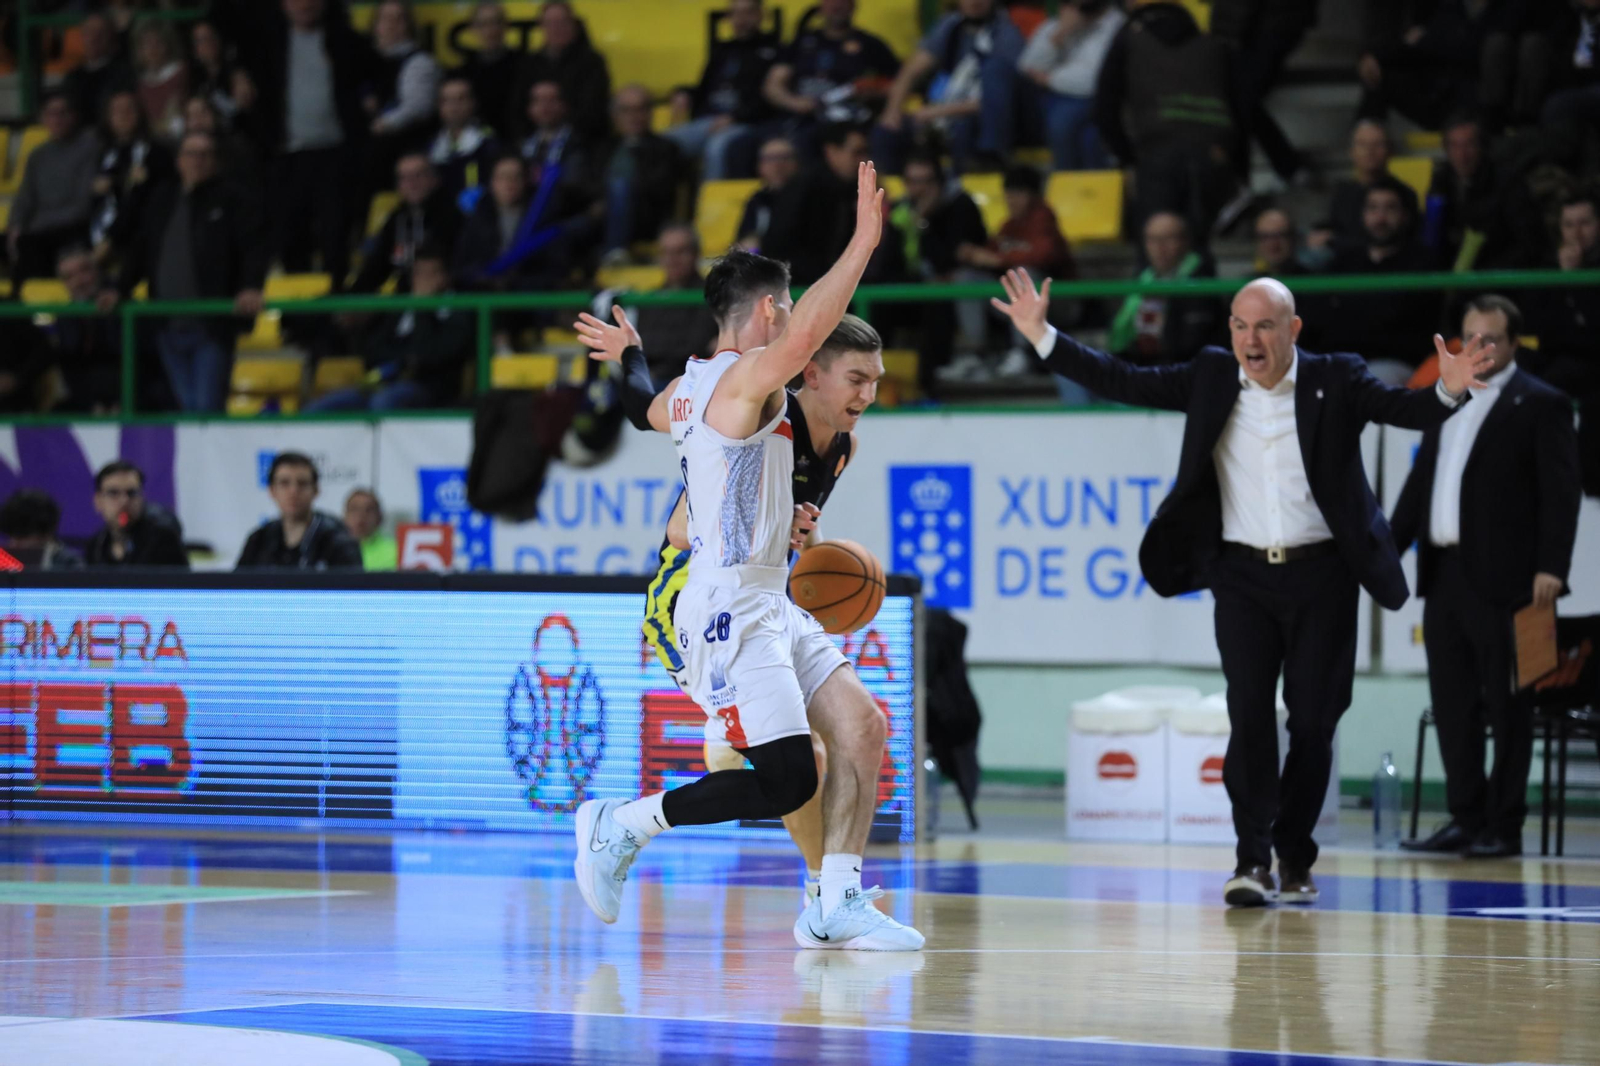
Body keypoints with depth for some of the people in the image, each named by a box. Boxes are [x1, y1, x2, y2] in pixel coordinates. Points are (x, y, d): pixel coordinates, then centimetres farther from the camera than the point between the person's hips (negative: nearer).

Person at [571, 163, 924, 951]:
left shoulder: (689, 386, 16)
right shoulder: (747, 375, -13)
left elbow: (658, 411, 40)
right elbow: (803, 334, -35)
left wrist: (630, 356, 60)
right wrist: (863, 242, -34)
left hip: (769, 608, 11)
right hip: (728, 611, -11)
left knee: (862, 724, 0)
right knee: (786, 781, -14)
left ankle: (836, 906, 1)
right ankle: (621, 826, -1)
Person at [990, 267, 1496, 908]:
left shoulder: (1336, 382, -1)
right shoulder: (1211, 379, 5)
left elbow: (1408, 411, -11)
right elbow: (1123, 383, 6)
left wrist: (1450, 390, -34)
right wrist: (1042, 337, -1)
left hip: (1320, 575, -1)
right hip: (1242, 577, 1)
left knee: (1312, 719, 4)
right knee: (1249, 712, -10)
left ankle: (1295, 858, 19)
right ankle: (1253, 860, -10)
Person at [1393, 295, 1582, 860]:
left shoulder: (1541, 406, -3)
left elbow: (1562, 492, -9)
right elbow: (1421, 481, 20)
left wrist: (1551, 567, -18)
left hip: (1502, 578, -6)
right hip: (1443, 574, 7)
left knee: (1506, 707, -1)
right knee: (1453, 705, 8)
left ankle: (1504, 827, 3)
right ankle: (1466, 817, 15)